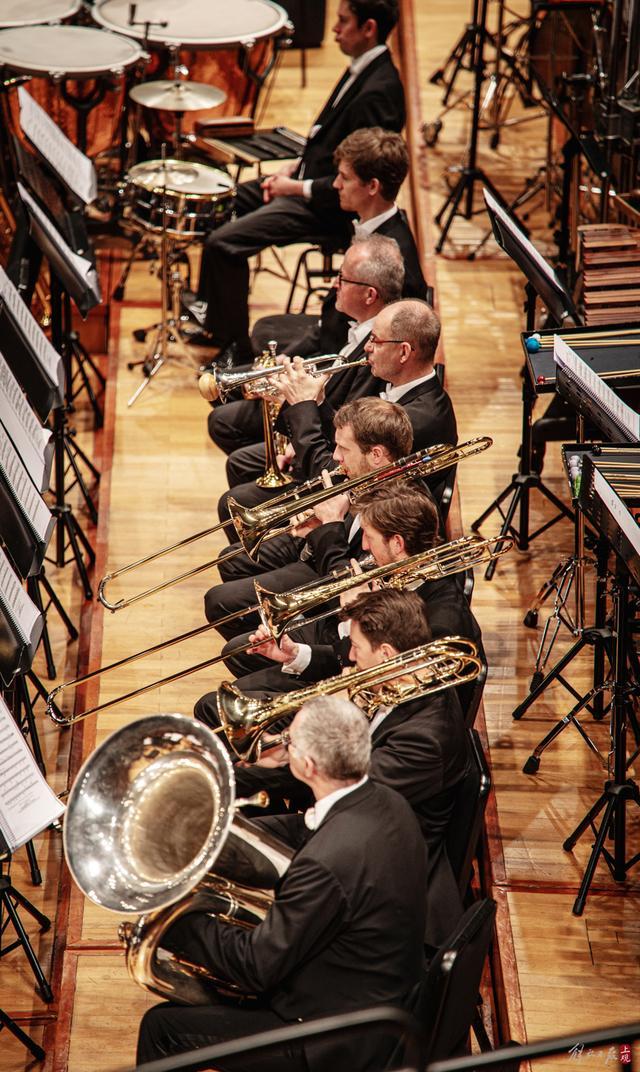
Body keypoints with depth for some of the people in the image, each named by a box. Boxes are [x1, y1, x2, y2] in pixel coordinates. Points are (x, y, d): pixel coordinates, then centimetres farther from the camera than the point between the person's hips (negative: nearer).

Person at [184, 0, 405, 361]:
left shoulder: (378, 91, -26)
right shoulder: (363, 71, 6)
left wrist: (298, 187, -18)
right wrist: (294, 167, 7)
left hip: (330, 208, -11)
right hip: (307, 182, 11)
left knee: (224, 244, -19)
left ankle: (236, 350, -4)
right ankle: (213, 313, 33)